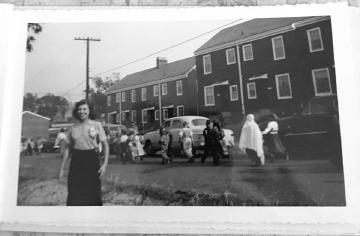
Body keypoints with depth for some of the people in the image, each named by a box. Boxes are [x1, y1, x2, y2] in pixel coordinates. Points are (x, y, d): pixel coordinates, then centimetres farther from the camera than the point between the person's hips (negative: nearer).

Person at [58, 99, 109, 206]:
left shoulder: (96, 125, -1)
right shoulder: (73, 128, 6)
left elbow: (106, 145, -2)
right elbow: (67, 148, 10)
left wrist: (105, 164, -12)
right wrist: (62, 168, 6)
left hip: (92, 161, -2)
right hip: (76, 161, 2)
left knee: (93, 194, 5)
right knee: (74, 195, 3)